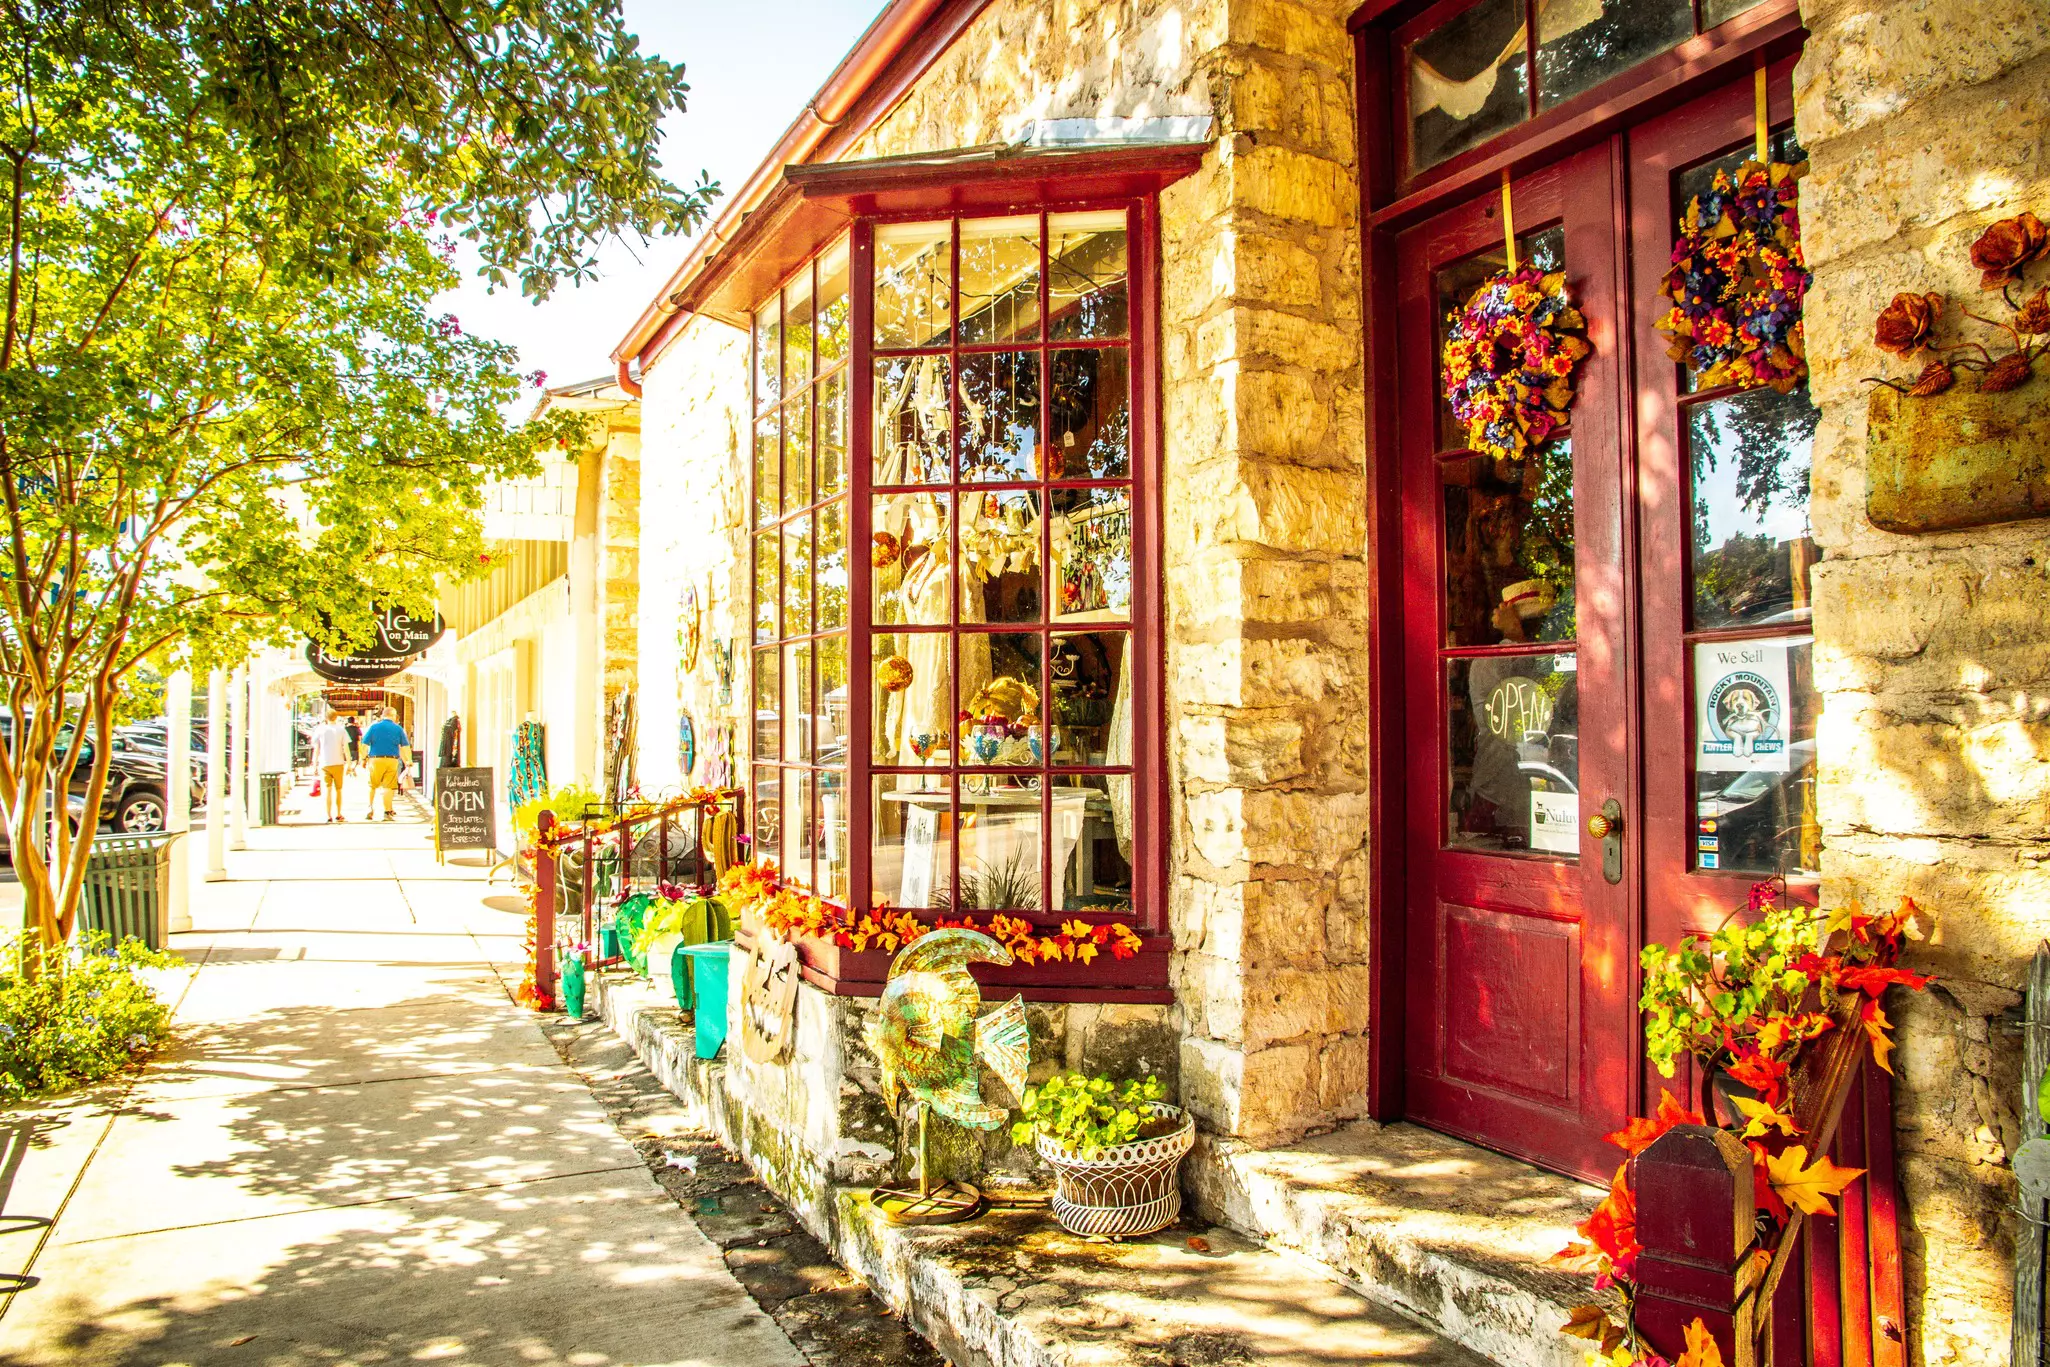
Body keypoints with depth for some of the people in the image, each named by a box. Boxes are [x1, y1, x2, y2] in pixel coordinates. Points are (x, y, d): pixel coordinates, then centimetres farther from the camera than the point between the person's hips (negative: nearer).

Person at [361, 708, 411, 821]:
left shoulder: (374, 726, 1)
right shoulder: (398, 728, 3)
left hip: (376, 760, 0)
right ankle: (387, 812, 0)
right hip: (392, 760, 0)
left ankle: (370, 810, 13)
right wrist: (409, 760, 16)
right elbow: (405, 746, 6)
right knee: (389, 787, 2)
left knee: (372, 786, 12)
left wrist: (364, 758, 10)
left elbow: (365, 744, 0)